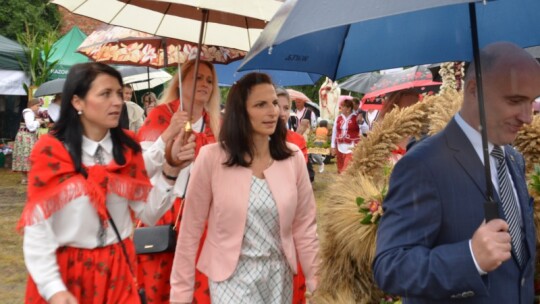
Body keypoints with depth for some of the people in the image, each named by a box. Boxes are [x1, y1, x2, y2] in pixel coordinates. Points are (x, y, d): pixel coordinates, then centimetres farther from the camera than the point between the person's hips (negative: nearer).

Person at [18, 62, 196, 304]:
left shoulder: (128, 148, 0)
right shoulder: (51, 151, -12)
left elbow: (148, 213, -3)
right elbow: (37, 227, -12)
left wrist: (171, 170, -16)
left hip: (118, 269, 3)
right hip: (65, 270, -3)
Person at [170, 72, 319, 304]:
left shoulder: (293, 157, -4)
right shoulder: (212, 157, -13)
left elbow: (304, 226, 3)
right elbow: (191, 229, -7)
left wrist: (316, 282, 3)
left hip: (280, 275, 3)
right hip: (231, 276, -3)